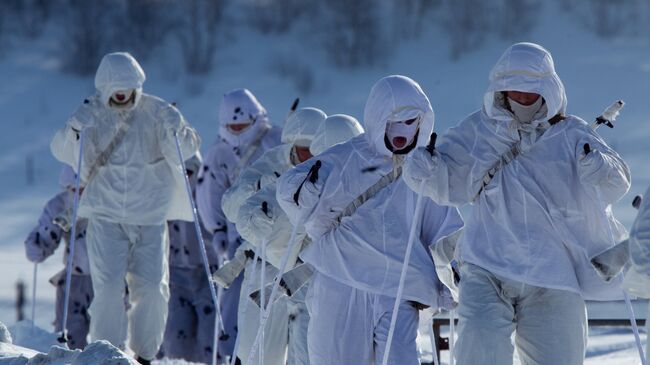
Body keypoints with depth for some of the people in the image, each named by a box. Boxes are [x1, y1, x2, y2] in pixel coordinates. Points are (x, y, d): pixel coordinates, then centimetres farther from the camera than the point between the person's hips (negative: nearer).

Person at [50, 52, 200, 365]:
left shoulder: (155, 112, -2)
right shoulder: (92, 113, -3)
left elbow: (186, 149, -1)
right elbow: (62, 151, -7)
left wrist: (175, 131, -23)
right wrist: (75, 131, -29)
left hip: (150, 216, 1)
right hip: (106, 215, -1)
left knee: (152, 288, -2)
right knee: (108, 287, -12)